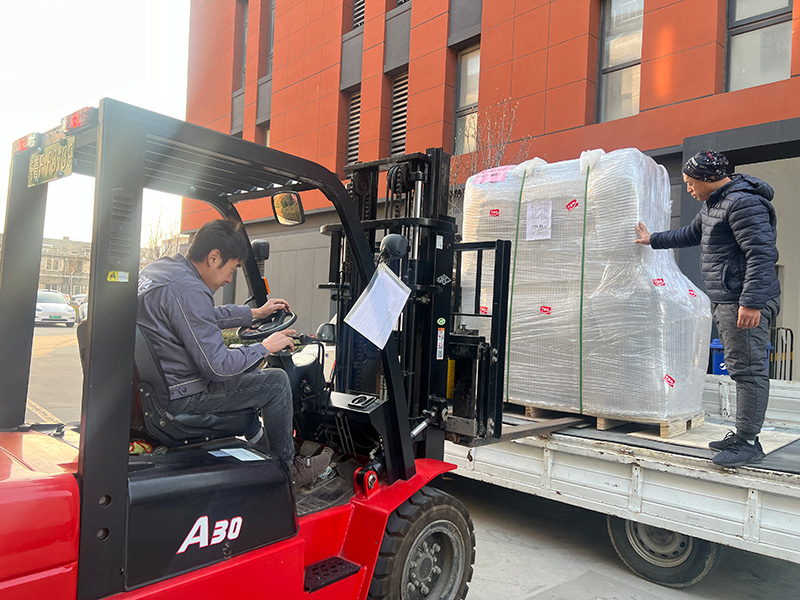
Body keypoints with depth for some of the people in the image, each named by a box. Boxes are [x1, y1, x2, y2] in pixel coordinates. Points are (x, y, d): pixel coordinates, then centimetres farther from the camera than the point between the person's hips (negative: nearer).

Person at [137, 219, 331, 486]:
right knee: (276, 381, -5)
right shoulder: (188, 290, -25)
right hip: (175, 398, -10)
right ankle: (286, 469, 13)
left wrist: (255, 313, 28)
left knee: (245, 370, 27)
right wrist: (265, 347, -9)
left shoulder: (161, 267, 7)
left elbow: (207, 317, 24)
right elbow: (218, 366, -24)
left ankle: (260, 441, 35)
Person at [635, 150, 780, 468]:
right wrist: (653, 240, 44)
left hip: (746, 303, -11)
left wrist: (751, 302, -26)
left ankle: (748, 443, 0)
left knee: (748, 369, -6)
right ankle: (742, 434, 20)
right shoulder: (712, 204, 19)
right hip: (725, 301, 11)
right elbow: (690, 234, 37)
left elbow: (761, 254, -22)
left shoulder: (743, 203, -15)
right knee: (741, 369, 13)